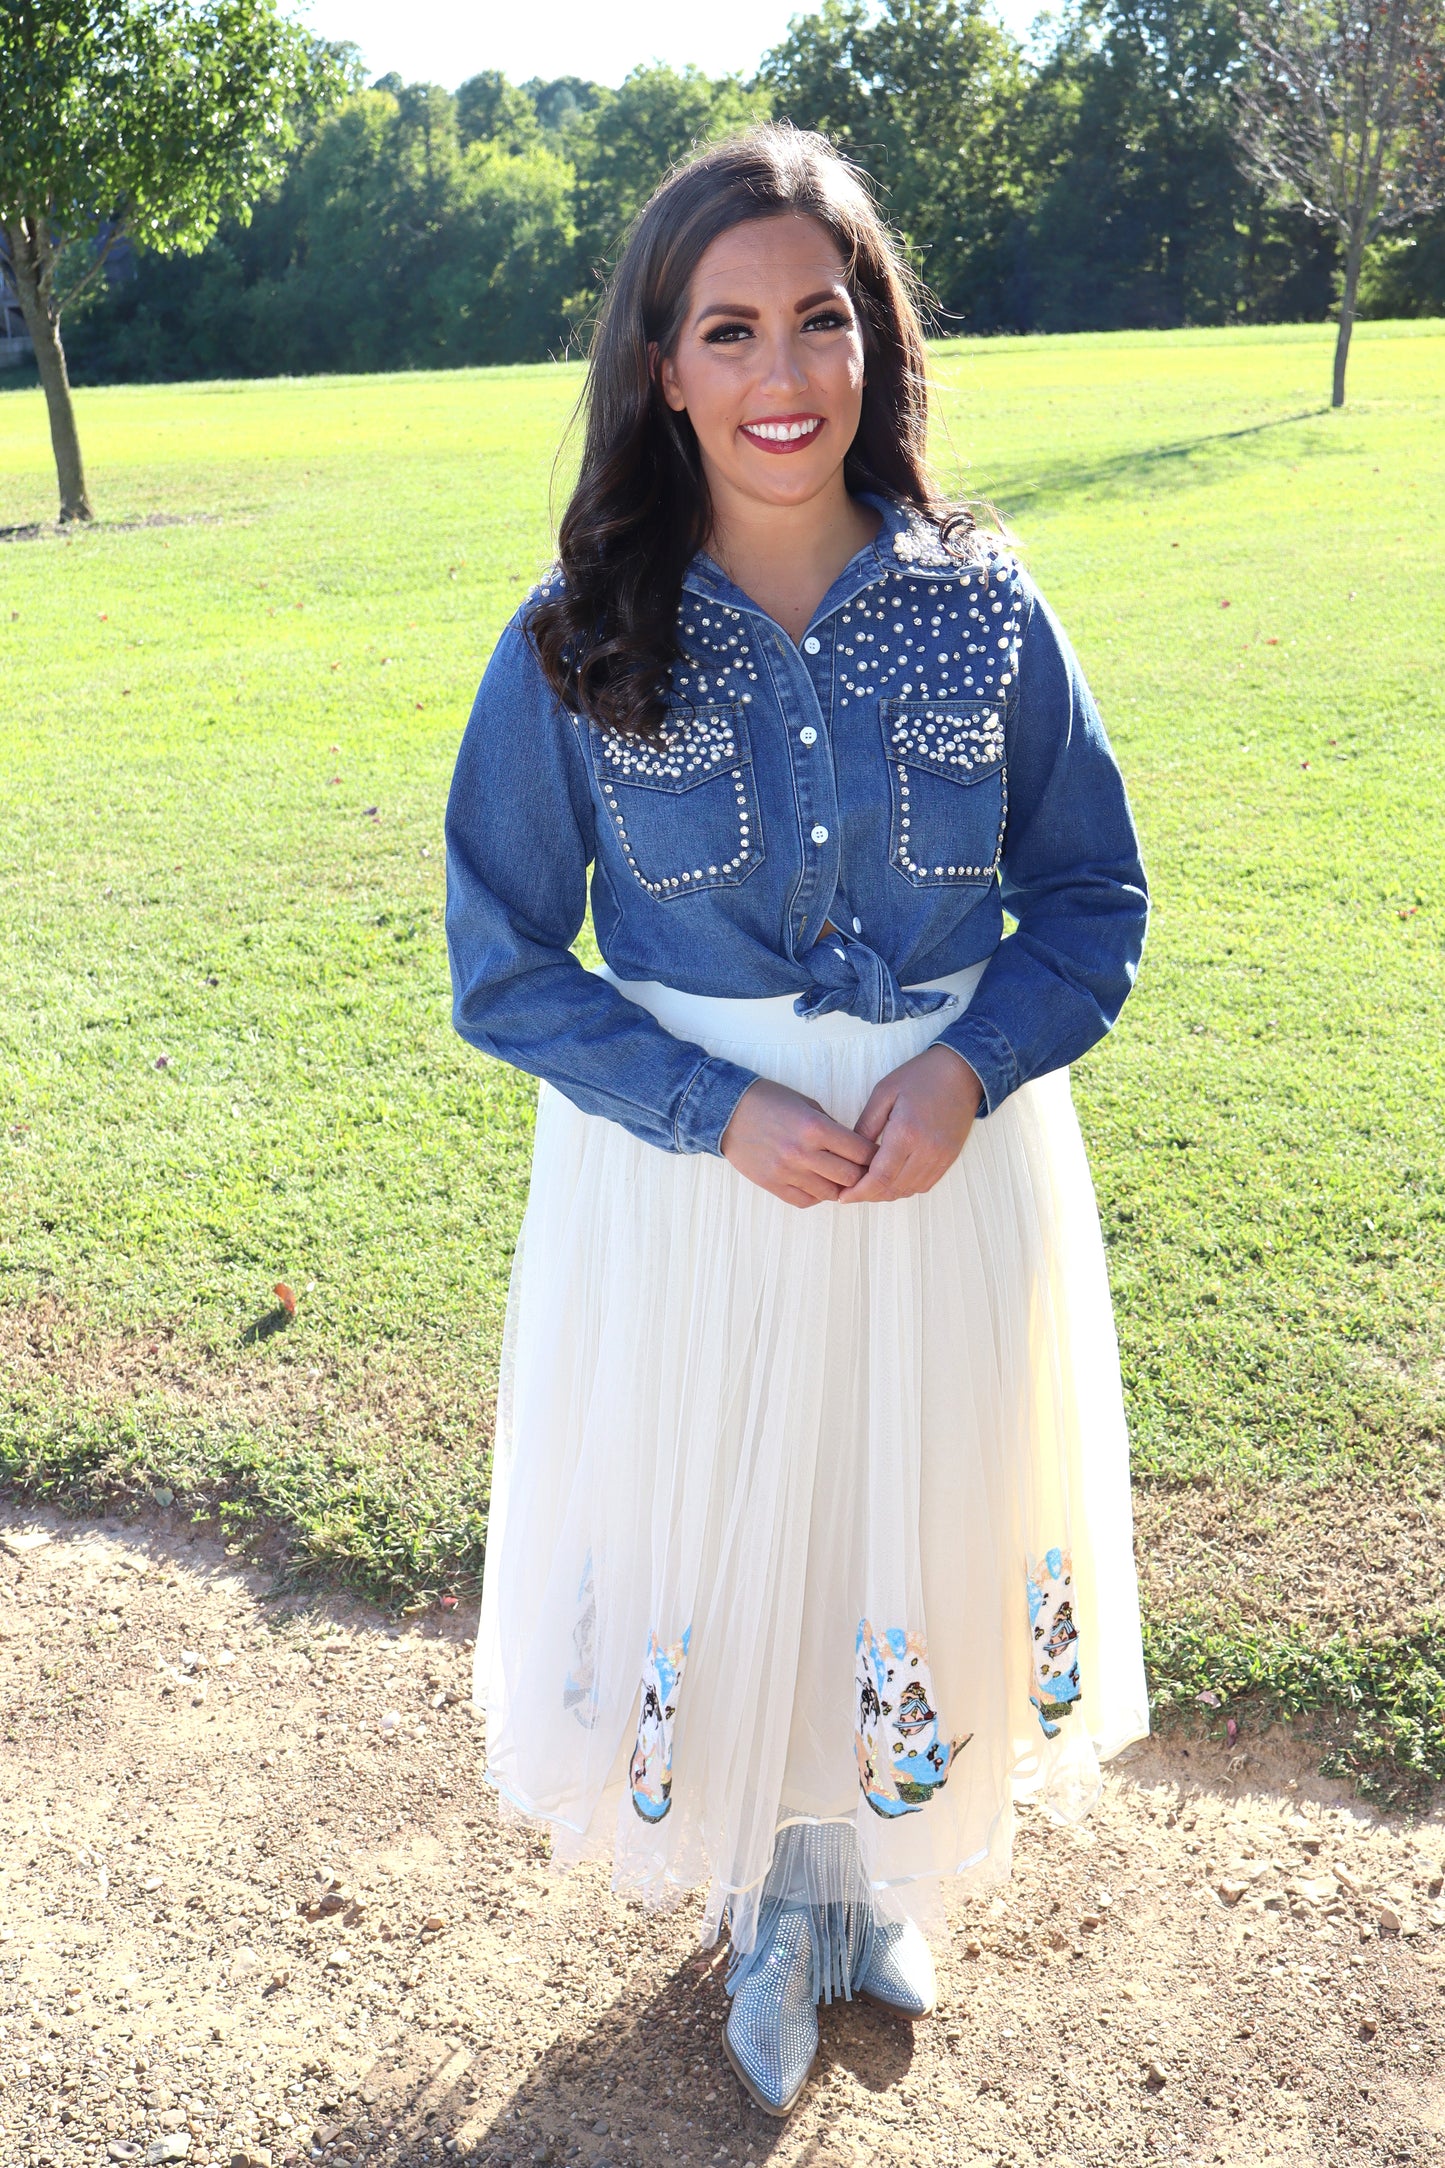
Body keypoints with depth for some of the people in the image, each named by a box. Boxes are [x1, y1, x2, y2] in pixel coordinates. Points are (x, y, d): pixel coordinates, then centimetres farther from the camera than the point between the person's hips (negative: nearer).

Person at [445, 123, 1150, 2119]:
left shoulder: (982, 605, -4)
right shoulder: (575, 648, -8)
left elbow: (1093, 896, 2)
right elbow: (504, 964, -4)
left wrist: (970, 1064, -16)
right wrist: (720, 1110, -17)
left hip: (953, 1160, 2)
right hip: (690, 1172, -1)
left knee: (923, 1544, 16)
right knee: (721, 1552, 14)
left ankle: (882, 1876, 48)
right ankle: (770, 1911, 45)